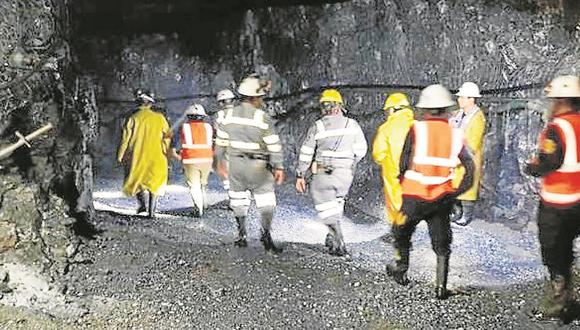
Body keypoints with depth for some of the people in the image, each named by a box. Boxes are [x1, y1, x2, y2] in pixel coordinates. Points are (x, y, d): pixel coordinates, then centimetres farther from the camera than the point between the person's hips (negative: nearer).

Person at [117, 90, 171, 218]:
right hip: (156, 157, 2)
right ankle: (152, 211, 4)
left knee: (135, 179, 15)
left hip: (137, 156, -1)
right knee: (154, 182, 9)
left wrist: (120, 156, 2)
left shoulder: (133, 118, -5)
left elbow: (125, 138, -5)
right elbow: (168, 135, 6)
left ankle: (142, 203, -4)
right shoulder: (159, 118, 1)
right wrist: (167, 152, 18)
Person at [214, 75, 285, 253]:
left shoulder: (229, 114, 0)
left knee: (239, 200, 16)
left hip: (235, 164, 4)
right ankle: (266, 234, -8)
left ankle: (242, 235, 19)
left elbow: (221, 140, 6)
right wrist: (279, 167, -7)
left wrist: (220, 161, 18)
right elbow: (274, 144, -13)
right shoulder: (262, 117, -14)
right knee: (266, 201, 4)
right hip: (258, 166, -4)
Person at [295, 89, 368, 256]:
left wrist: (300, 175, 9)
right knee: (337, 201, 25)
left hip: (324, 173, -3)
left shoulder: (317, 127, -3)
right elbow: (361, 150, 7)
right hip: (346, 174, 3)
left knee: (326, 209, 6)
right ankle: (333, 237, 30)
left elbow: (306, 153, -1)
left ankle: (339, 245, -2)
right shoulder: (352, 124, 2)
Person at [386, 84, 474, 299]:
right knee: (441, 244, 15)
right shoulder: (455, 134, -1)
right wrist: (458, 193, 4)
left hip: (414, 197, -2)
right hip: (442, 199, 2)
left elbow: (403, 163, -8)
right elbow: (469, 167, -5)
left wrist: (401, 180, 9)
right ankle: (441, 286, 11)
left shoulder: (416, 129, -10)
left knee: (401, 233, 23)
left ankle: (400, 270, 37)